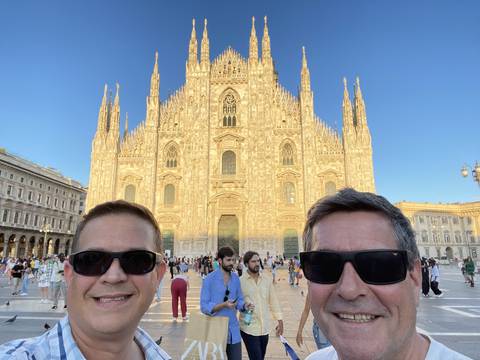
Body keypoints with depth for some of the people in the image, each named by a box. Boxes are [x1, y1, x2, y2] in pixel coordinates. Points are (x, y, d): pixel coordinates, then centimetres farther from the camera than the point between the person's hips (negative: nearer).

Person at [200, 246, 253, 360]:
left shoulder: (236, 278, 2)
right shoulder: (209, 279, -13)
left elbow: (239, 299, 9)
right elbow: (204, 307, -14)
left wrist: (244, 305, -13)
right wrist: (223, 305, -27)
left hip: (233, 330, 4)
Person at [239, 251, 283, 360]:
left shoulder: (266, 280, 3)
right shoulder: (240, 281, -10)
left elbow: (273, 301, 9)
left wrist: (279, 320, 7)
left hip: (265, 328, 4)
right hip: (249, 329, -4)